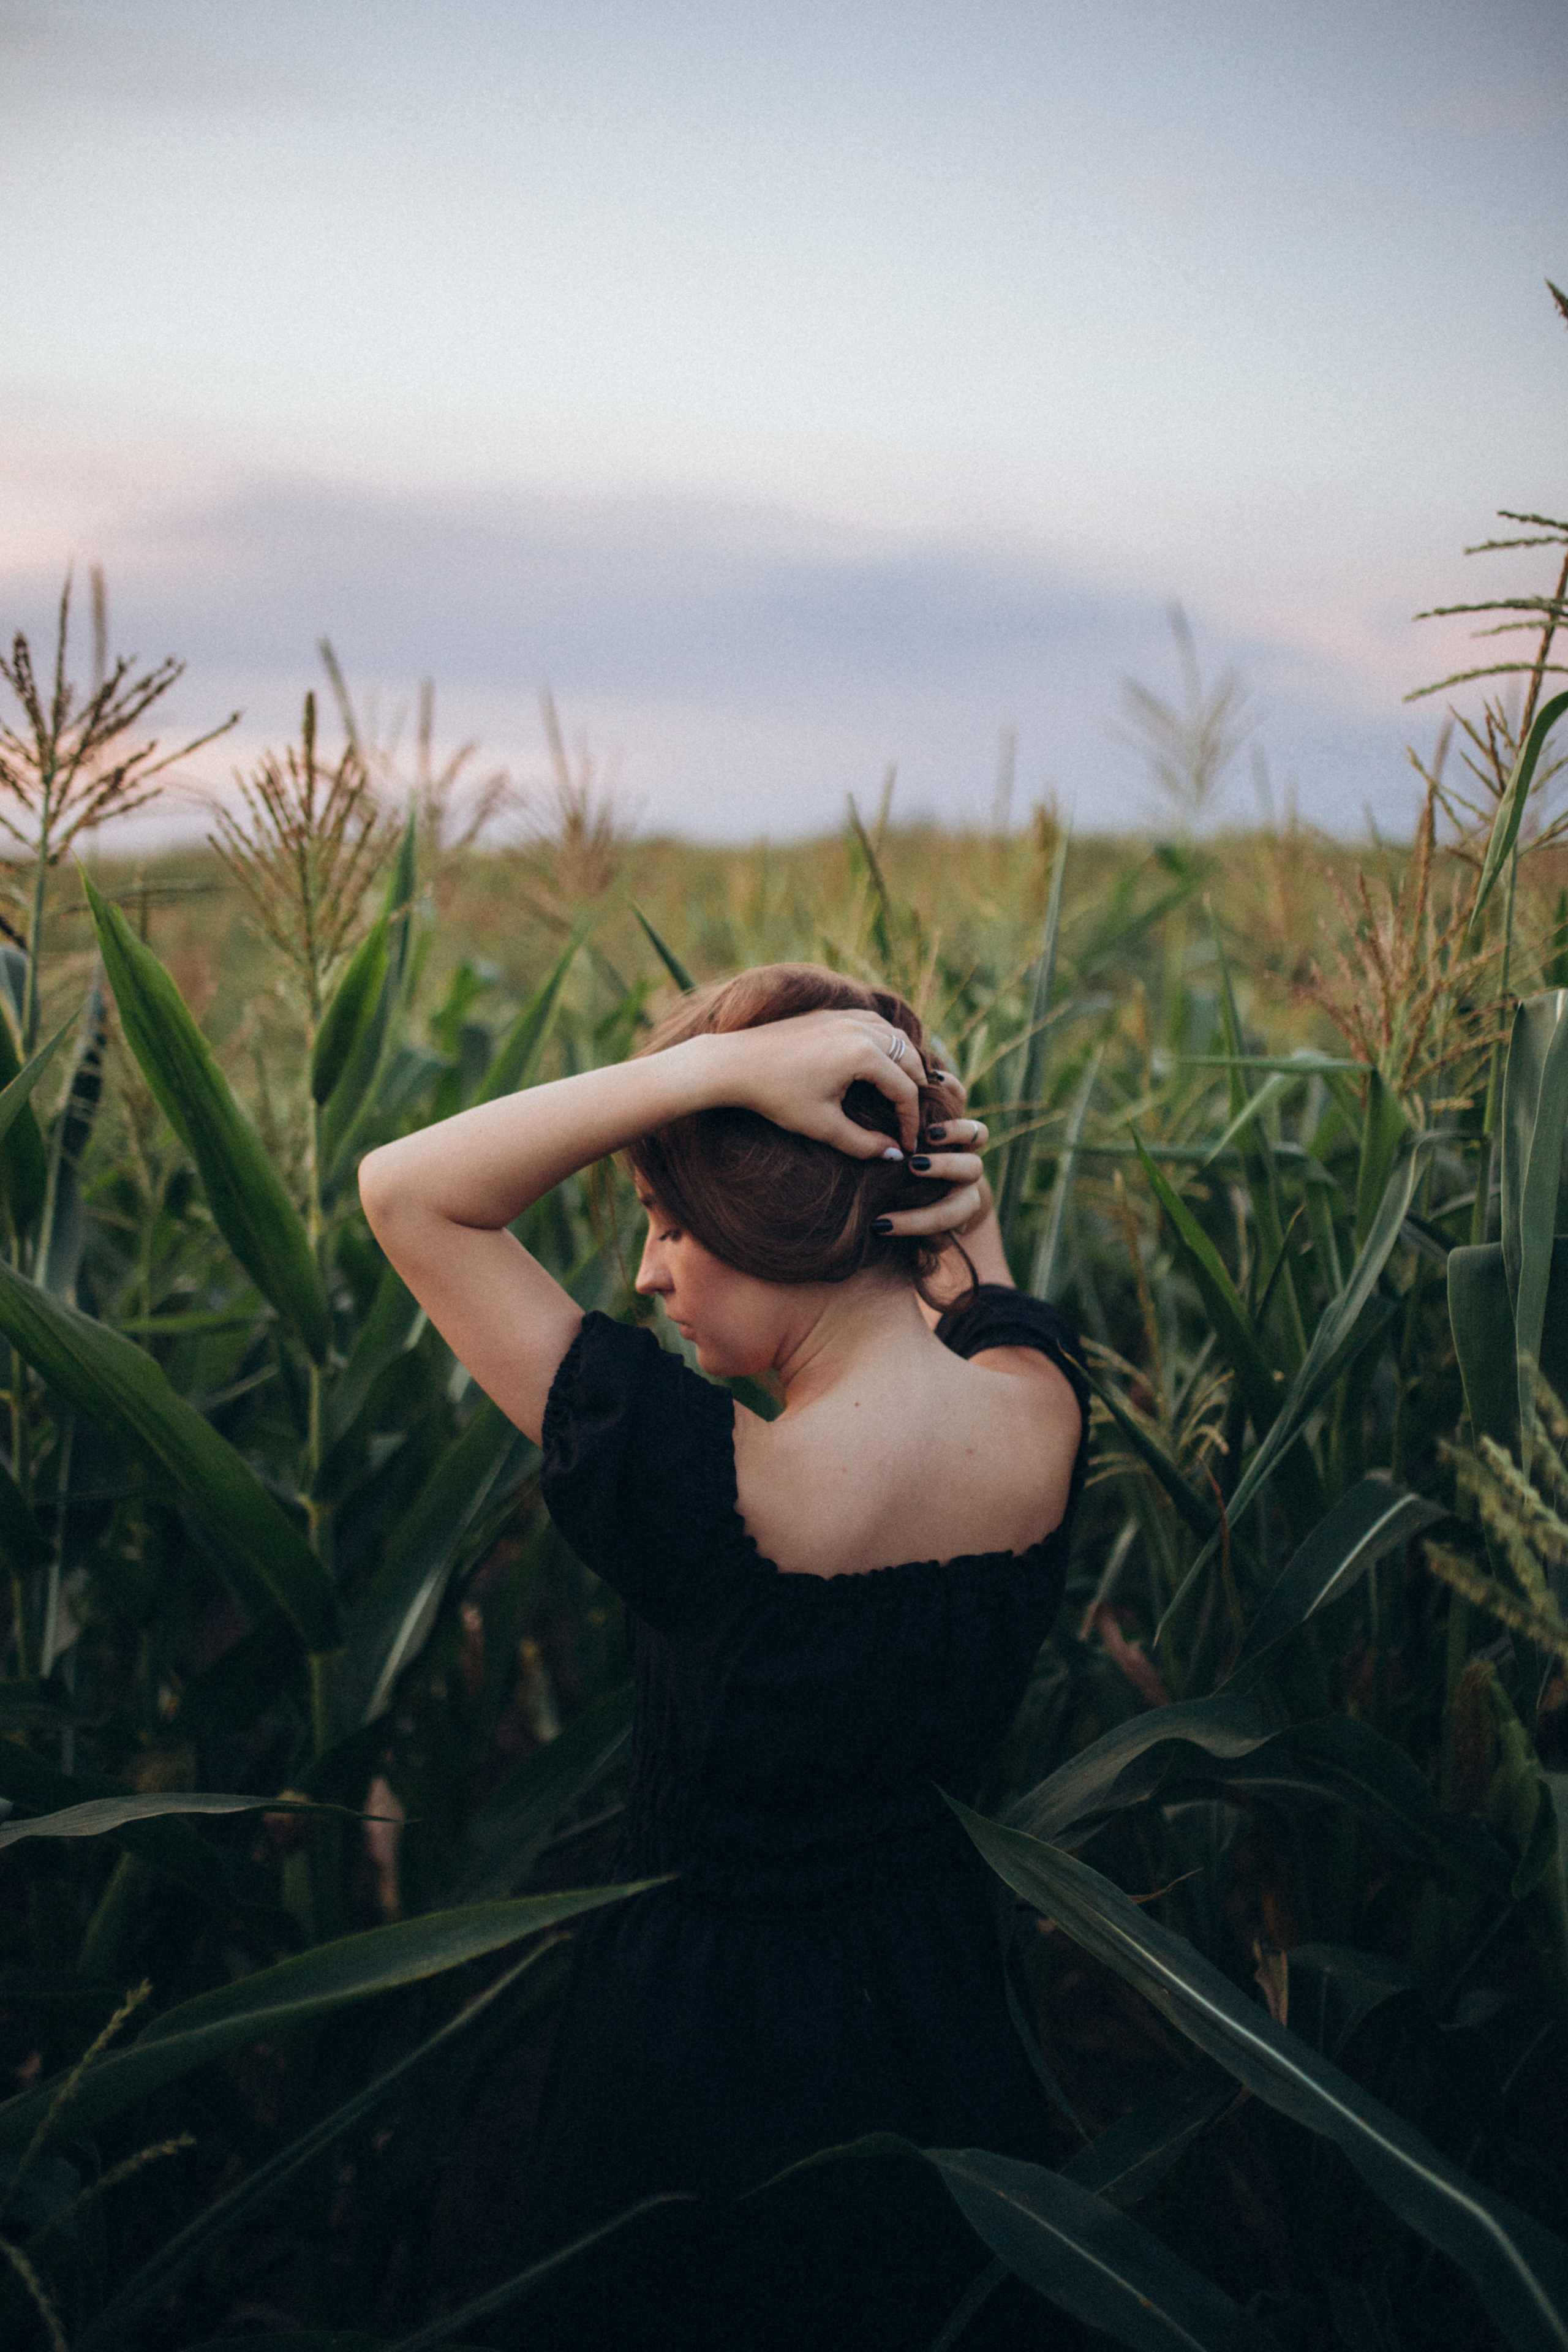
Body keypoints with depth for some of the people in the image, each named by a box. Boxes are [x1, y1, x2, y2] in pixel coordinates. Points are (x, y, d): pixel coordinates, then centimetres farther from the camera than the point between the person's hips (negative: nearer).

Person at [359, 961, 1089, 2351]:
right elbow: (962, 1238, 7)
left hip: (704, 2044, -5)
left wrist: (719, 1064, -34)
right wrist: (949, 1169, -17)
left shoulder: (714, 1488, -34)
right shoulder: (1043, 1413, -18)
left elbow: (405, 1192, -27)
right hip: (946, 2014, 5)